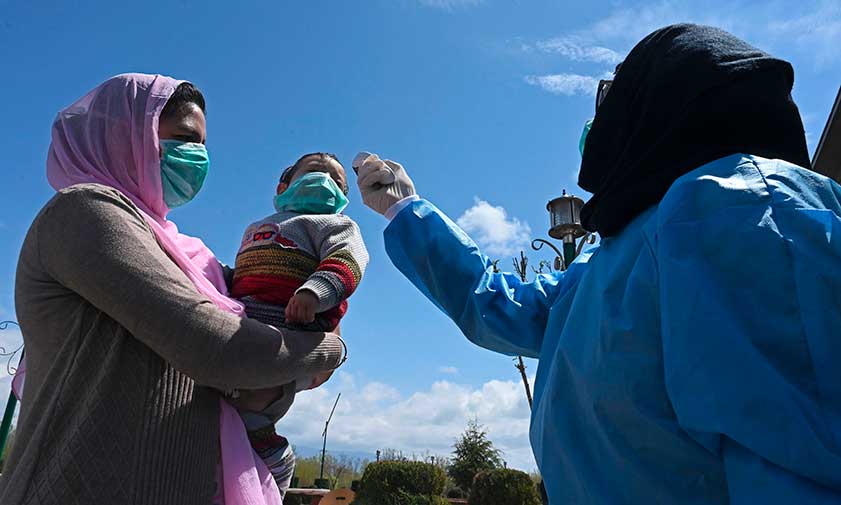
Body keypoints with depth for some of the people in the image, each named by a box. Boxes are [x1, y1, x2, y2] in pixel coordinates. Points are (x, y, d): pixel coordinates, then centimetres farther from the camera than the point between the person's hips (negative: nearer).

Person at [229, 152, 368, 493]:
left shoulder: (335, 224, 14)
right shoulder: (255, 228, 36)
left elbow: (346, 261, -8)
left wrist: (314, 291, -28)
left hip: (291, 327, -8)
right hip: (239, 320, 8)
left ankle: (262, 446, -7)